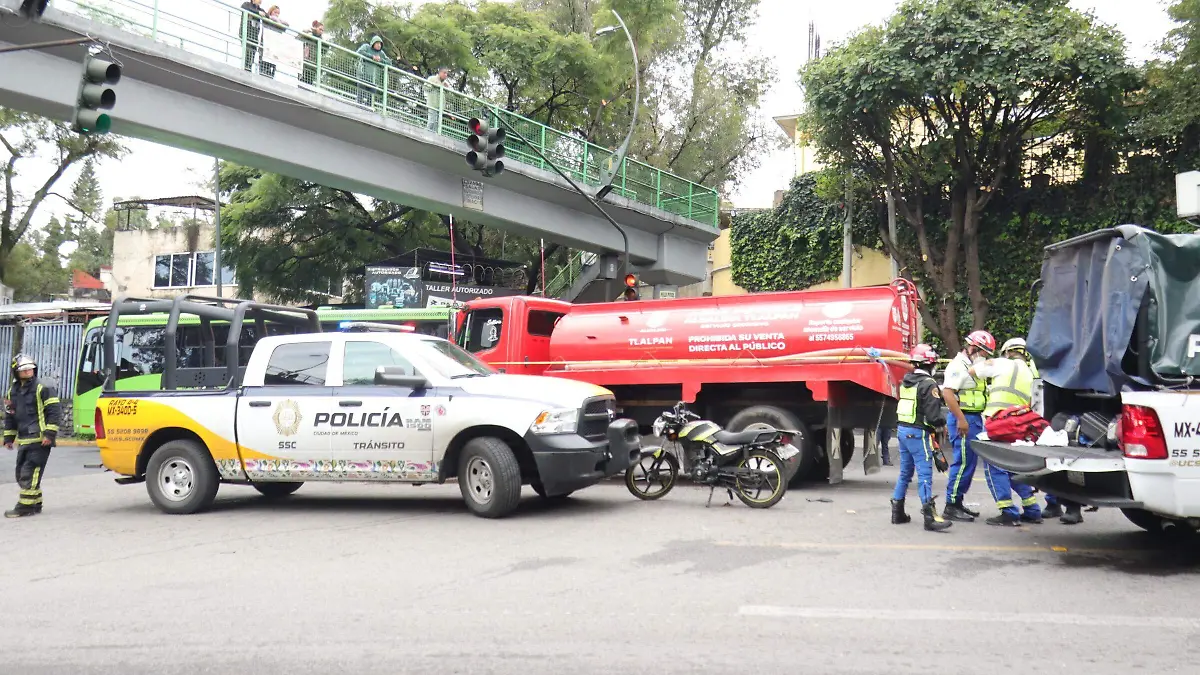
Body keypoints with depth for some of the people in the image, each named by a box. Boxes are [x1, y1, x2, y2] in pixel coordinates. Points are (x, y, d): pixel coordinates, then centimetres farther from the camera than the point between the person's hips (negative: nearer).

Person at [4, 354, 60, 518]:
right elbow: (9, 416, 23)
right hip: (23, 441, 8)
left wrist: (49, 434, -15)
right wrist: (8, 437, 18)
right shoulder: (13, 392, 15)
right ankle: (35, 504, 20)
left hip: (39, 441, -8)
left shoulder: (43, 389, -6)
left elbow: (53, 412, -9)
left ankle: (25, 506, -9)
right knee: (22, 474, 11)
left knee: (29, 473, -11)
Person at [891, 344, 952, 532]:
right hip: (918, 433, -8)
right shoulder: (928, 384, -15)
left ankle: (897, 512, 21)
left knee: (905, 472, 16)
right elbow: (933, 416, -18)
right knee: (925, 474, -8)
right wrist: (943, 419, 2)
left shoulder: (906, 382, 11)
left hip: (902, 430, 8)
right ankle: (929, 516, -10)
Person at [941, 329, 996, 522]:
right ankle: (951, 506, -6)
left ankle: (958, 503, 19)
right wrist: (961, 419, -24)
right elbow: (948, 392, -22)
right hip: (963, 420, -10)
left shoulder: (972, 367, 21)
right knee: (963, 463, -10)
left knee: (969, 463, 12)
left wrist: (978, 420, 21)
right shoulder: (958, 365, -12)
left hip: (974, 419, 10)